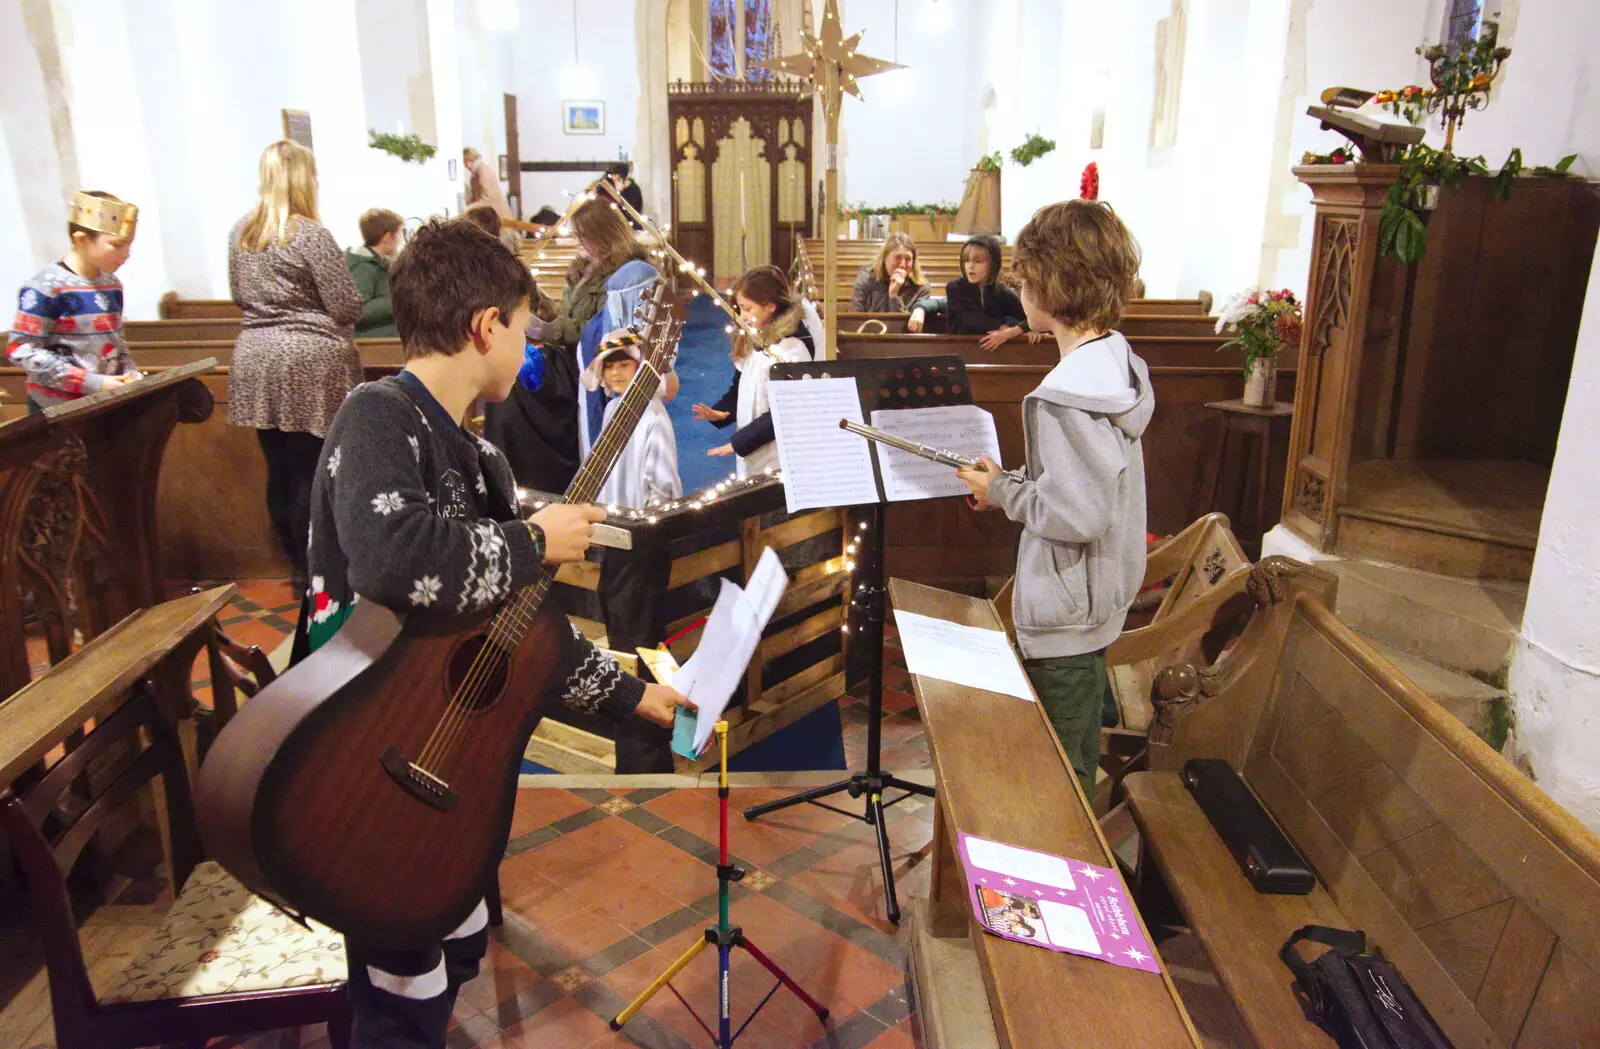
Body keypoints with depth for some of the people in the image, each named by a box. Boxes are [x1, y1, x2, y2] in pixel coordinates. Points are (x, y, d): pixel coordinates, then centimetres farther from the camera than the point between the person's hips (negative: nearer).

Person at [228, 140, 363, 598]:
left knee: (279, 471, 11)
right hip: (308, 363, -6)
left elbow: (238, 294, 20)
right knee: (313, 474, 1)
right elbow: (348, 308, -11)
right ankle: (313, 573, 8)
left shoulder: (240, 232, 8)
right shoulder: (311, 235, -12)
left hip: (256, 363, 6)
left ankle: (299, 564, 24)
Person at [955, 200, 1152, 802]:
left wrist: (1002, 492, -15)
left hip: (1064, 616, -10)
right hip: (1102, 598, 10)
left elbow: (1076, 517, -30)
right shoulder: (1117, 361, 3)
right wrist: (1016, 482, 6)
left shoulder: (1067, 394, -28)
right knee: (1079, 758, 27)